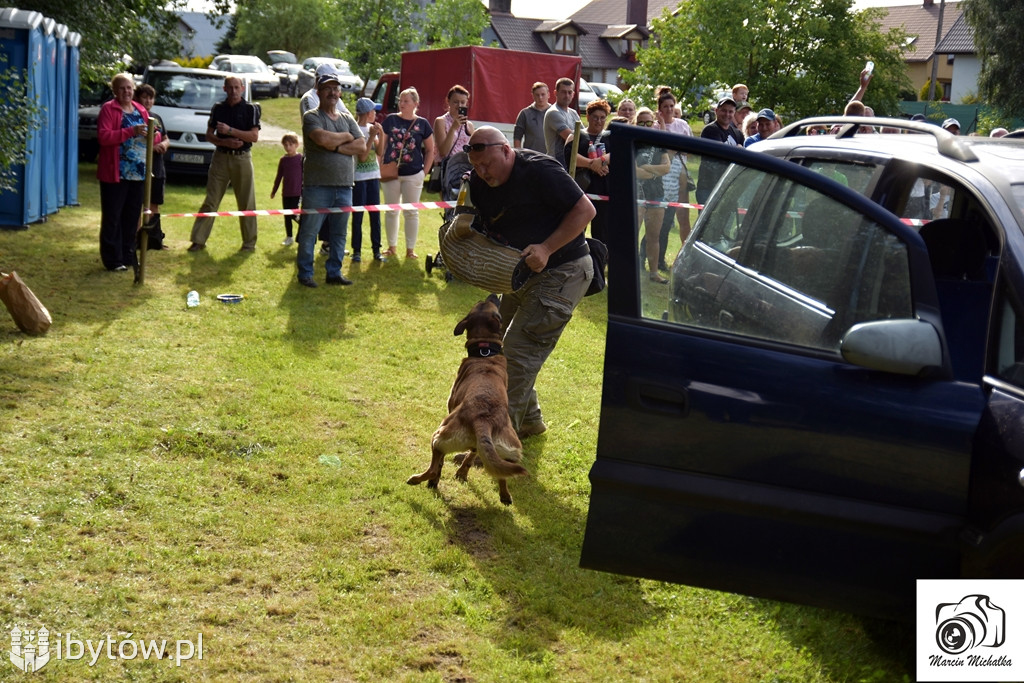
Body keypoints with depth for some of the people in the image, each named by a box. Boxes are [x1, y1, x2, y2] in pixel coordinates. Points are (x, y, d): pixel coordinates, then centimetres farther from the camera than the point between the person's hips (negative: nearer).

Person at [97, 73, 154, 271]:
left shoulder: (141, 110, 14)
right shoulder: (108, 109, -5)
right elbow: (103, 136, -18)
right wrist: (131, 131, -25)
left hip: (138, 173, 6)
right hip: (115, 173, -6)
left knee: (132, 217, 13)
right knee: (112, 218, -1)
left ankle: (128, 255, 22)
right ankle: (113, 260, 4)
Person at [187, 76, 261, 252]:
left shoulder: (251, 109, 0)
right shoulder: (218, 108, 9)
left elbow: (254, 136, -10)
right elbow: (209, 135, 8)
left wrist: (230, 130, -18)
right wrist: (225, 142, -11)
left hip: (242, 158, -2)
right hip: (220, 157, 2)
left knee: (247, 203, 3)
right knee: (210, 201, 0)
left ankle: (249, 242, 12)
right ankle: (198, 240, 2)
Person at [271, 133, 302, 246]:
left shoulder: (301, 159, -6)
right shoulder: (283, 160, 8)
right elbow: (279, 176, 16)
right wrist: (274, 190, 19)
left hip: (297, 193, -5)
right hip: (286, 193, 5)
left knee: (294, 215, -12)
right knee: (287, 216, 9)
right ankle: (289, 238, 19)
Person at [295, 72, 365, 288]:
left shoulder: (348, 120, 15)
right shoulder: (311, 117, -1)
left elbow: (362, 147, 3)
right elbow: (322, 138, -20)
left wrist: (336, 147, -10)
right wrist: (346, 137, -4)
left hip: (344, 186, 5)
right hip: (317, 185, -5)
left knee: (339, 233, 9)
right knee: (309, 232, -1)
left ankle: (334, 272, 18)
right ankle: (305, 273, 8)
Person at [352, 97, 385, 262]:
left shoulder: (372, 128, 8)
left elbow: (379, 153, 4)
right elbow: (362, 157, -16)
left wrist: (381, 136, -8)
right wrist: (372, 137, -18)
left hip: (373, 176, 6)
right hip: (359, 177, -6)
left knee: (375, 214, 6)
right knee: (358, 214, 0)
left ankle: (376, 250, 11)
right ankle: (356, 251, 5)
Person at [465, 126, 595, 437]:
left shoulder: (540, 171, -21)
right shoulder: (479, 183, 1)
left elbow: (585, 209, -20)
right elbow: (483, 230, 11)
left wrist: (546, 249, -27)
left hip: (562, 273, -9)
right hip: (521, 274, 9)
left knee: (519, 352, -12)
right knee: (503, 348, 13)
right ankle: (529, 420, 28)